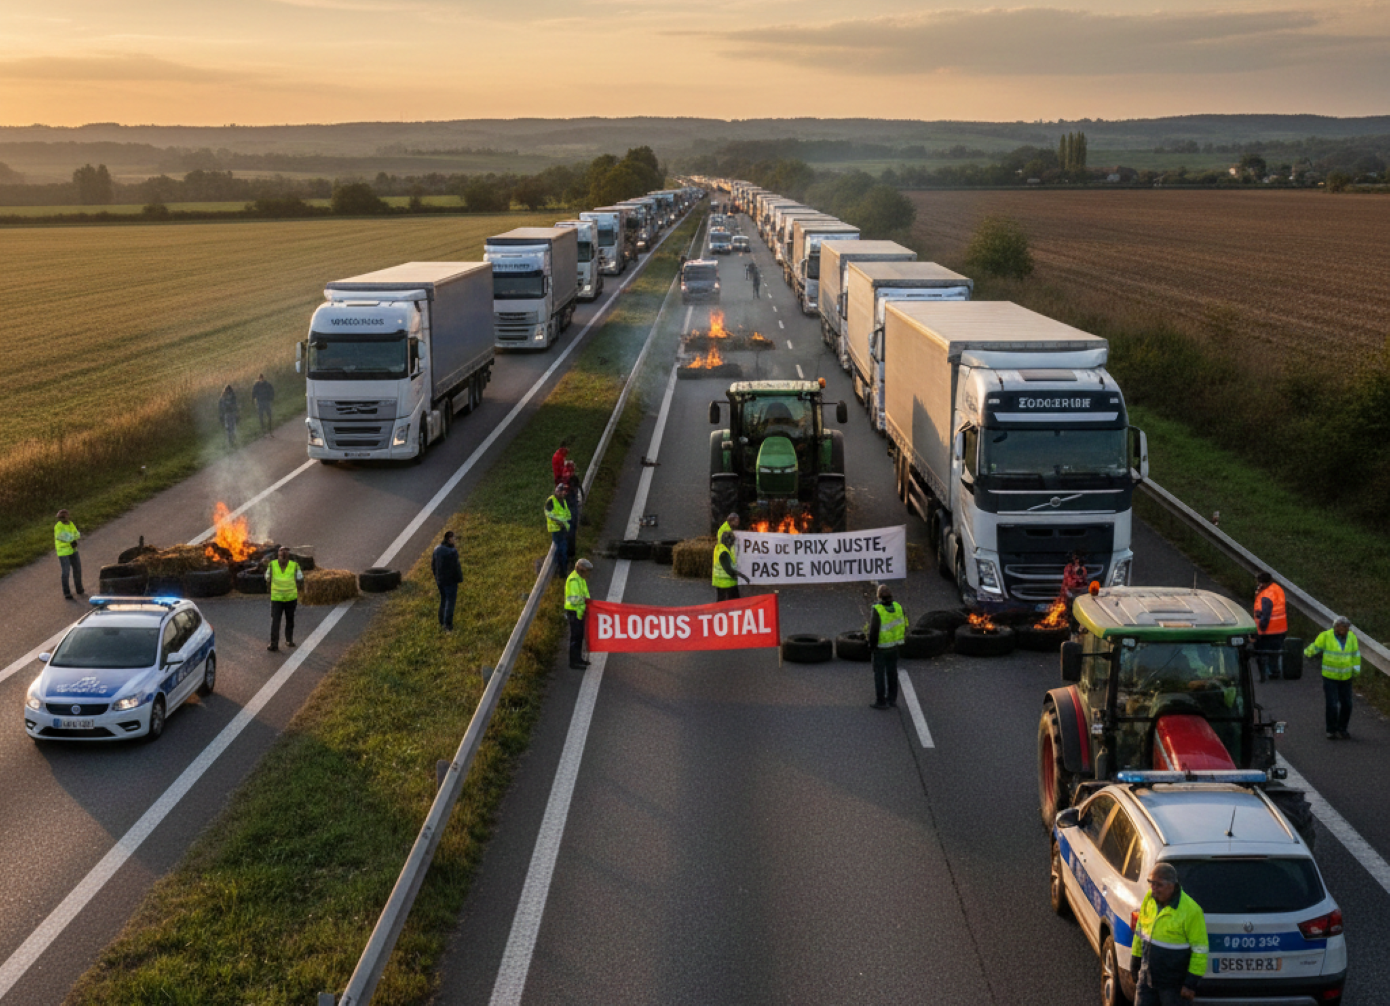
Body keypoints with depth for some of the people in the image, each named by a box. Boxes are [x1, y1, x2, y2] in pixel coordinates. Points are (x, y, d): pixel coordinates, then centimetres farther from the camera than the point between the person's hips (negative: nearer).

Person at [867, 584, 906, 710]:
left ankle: (881, 701, 11)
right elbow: (904, 624, 5)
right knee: (892, 673, 17)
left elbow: (873, 630, -23)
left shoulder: (876, 610, -25)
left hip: (880, 647, -5)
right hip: (894, 646, 5)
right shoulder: (897, 607, -6)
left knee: (879, 674, 6)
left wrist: (871, 645, -8)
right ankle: (892, 699, 24)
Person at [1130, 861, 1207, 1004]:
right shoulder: (1149, 899, -2)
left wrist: (1191, 983, -15)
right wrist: (1135, 964, 16)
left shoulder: (1190, 910, -21)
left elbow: (1200, 950, -15)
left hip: (1173, 984, -6)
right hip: (1147, 976, 6)